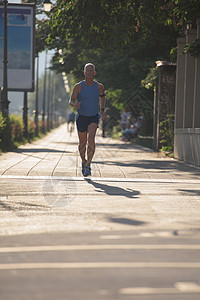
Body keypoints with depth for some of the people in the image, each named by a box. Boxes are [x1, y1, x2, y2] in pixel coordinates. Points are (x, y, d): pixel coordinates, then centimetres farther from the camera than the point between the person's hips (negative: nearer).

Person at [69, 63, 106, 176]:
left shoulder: (99, 86, -3)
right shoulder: (78, 86, -8)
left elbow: (102, 96, 19)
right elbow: (71, 101, -10)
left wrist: (102, 110, 10)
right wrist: (75, 104, -33)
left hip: (94, 117, -1)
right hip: (82, 117, 1)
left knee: (91, 138, -23)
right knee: (82, 142, 11)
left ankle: (88, 166, -24)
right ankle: (83, 162, 37)